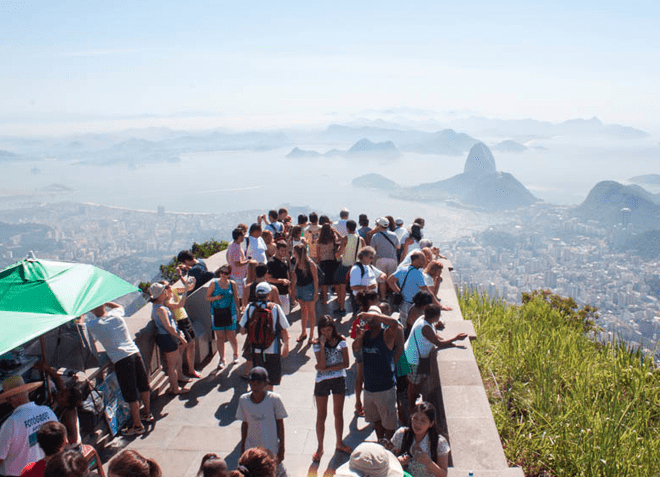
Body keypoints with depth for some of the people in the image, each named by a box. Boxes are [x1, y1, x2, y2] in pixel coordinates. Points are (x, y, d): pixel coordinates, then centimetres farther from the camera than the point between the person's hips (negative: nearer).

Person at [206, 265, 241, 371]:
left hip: (229, 312, 0)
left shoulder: (232, 284, 1)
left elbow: (236, 298, 10)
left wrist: (239, 310, 10)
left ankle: (235, 354, 29)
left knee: (231, 336, 3)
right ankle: (221, 359, 17)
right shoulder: (214, 283, -2)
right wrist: (215, 298, -16)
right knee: (220, 336, 5)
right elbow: (207, 298, 2)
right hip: (217, 313, 0)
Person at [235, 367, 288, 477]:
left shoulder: (274, 399, -17)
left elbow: (280, 424, -8)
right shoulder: (243, 400, -9)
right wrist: (242, 448, 8)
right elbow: (245, 424, 3)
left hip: (272, 449, -2)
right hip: (251, 448, 2)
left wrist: (281, 448, -5)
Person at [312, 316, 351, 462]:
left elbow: (346, 363, -8)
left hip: (339, 379, 1)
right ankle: (320, 447, 20)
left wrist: (326, 368, -14)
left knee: (338, 413, 14)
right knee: (321, 416, 6)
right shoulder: (317, 344, -7)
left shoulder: (341, 341, -3)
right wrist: (322, 345, -22)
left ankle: (339, 443, 31)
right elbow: (322, 365, -17)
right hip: (322, 381, -1)